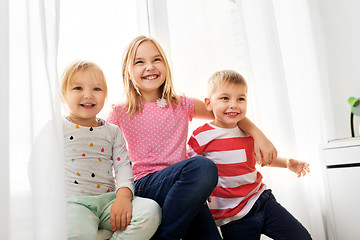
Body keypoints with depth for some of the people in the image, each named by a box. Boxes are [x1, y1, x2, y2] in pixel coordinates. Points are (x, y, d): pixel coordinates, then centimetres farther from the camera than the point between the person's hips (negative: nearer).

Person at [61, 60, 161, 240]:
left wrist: (124, 195, -11)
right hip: (73, 200, -4)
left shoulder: (113, 131, 16)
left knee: (151, 212, -23)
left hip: (108, 199, 4)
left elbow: (123, 165, 8)